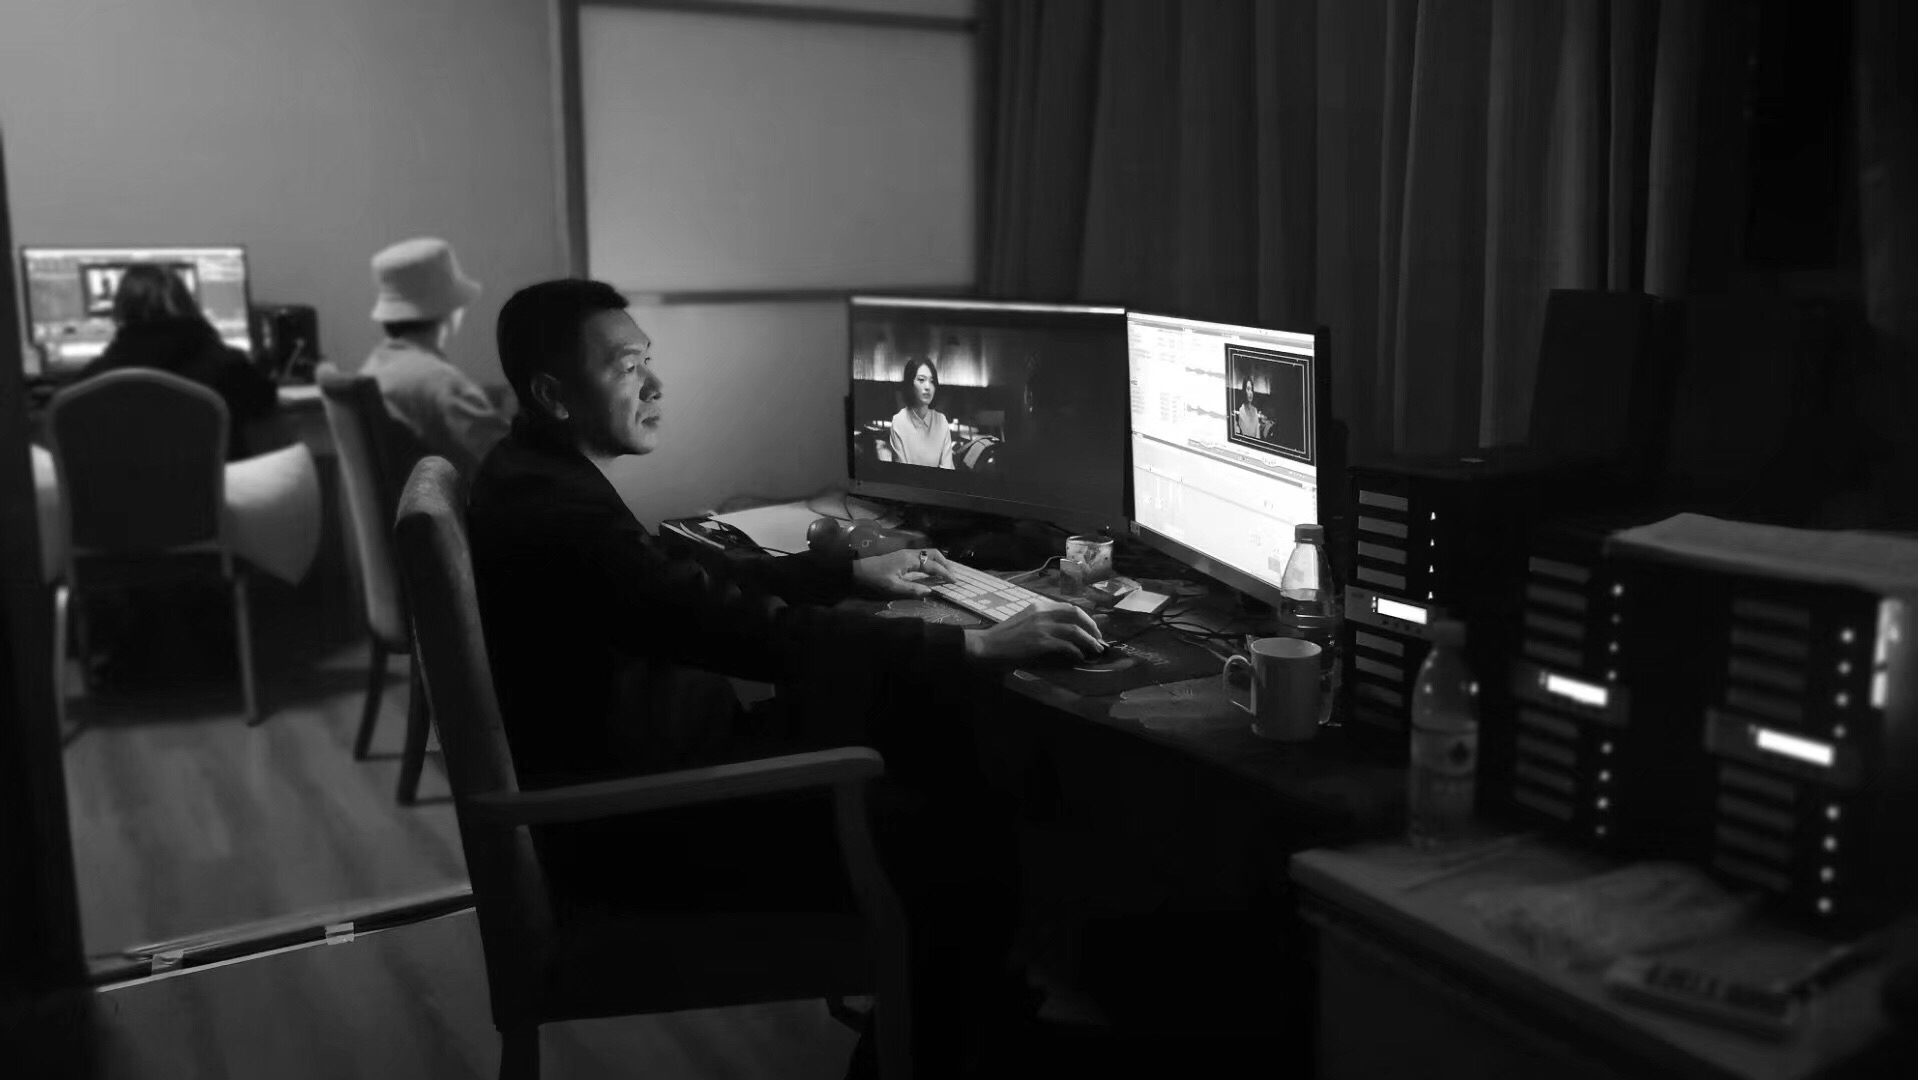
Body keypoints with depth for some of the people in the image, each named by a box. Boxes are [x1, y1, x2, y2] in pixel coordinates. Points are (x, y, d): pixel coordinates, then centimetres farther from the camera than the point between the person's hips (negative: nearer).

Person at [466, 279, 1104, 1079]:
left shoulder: (543, 477, 8)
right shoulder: (555, 512, -26)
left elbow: (695, 581, 19)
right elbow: (757, 631, -34)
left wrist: (852, 573, 17)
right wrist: (975, 646, -30)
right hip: (637, 825, -10)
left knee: (930, 735, 10)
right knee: (964, 843, -12)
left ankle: (985, 998, 24)